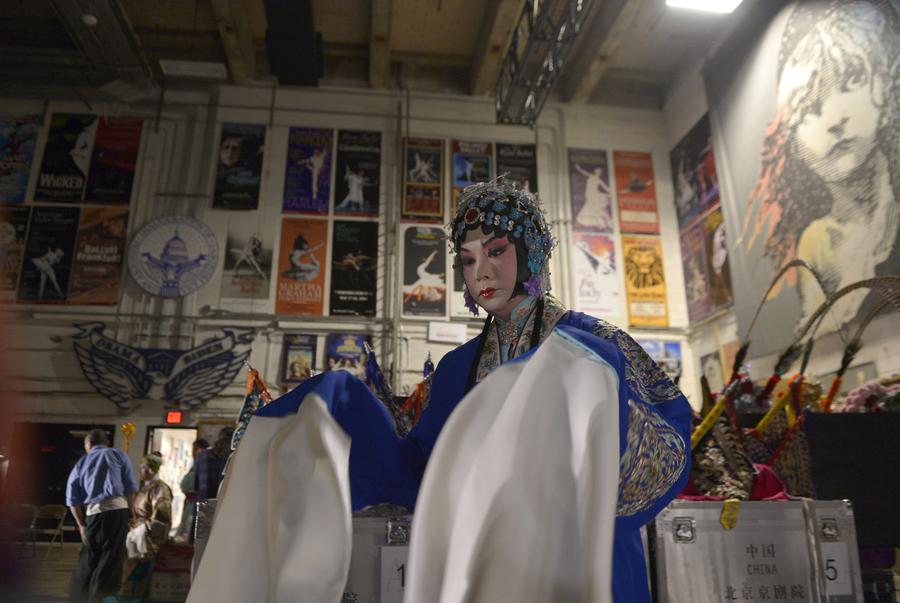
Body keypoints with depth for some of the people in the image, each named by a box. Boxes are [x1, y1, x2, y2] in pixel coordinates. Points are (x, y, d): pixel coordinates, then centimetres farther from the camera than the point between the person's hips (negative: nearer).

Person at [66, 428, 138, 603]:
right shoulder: (118, 455, 11)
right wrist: (127, 512, 12)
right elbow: (130, 487, 4)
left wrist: (81, 525, 13)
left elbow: (73, 498, 10)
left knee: (88, 559, 19)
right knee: (111, 560, 1)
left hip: (92, 513, 3)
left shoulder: (81, 463, 18)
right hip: (117, 509, -3)